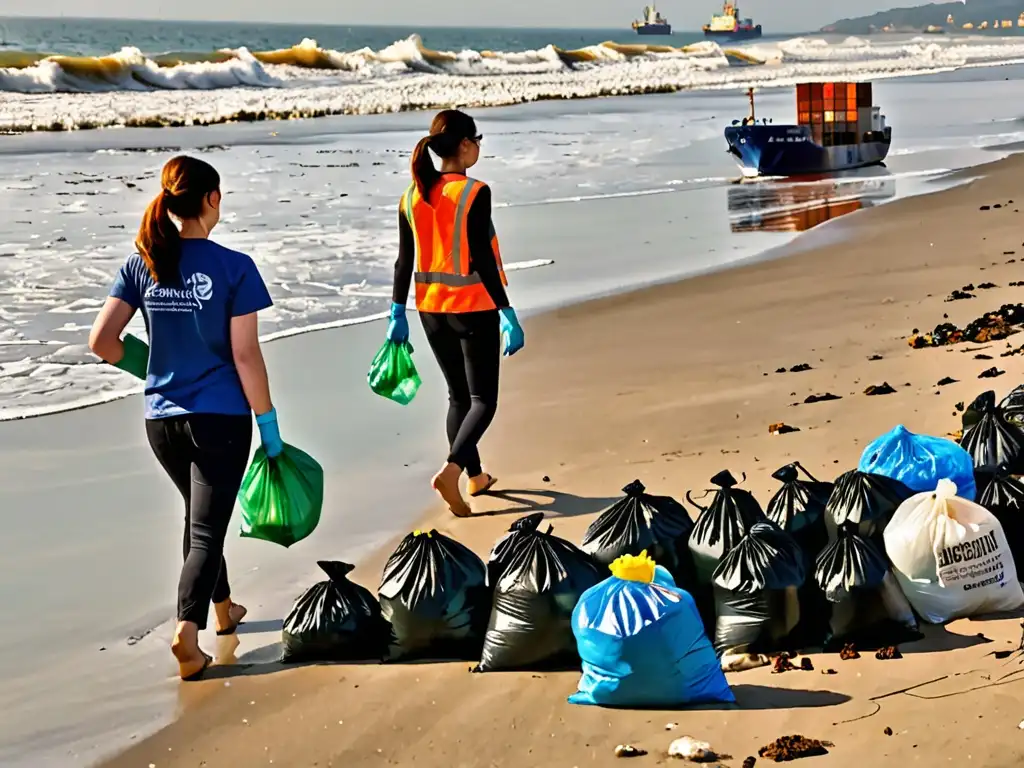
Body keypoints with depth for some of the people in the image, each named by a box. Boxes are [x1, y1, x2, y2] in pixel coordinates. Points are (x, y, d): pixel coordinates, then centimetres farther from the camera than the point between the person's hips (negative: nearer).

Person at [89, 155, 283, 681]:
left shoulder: (141, 266, -1)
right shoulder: (233, 268, -13)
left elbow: (101, 340, -4)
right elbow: (245, 355, -13)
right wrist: (268, 423, -4)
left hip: (162, 420, 5)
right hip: (220, 419, -5)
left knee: (201, 519, 25)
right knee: (207, 528, 1)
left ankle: (222, 609, 40)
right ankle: (187, 632, -14)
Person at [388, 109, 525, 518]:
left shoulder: (412, 196, 1)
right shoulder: (475, 193, -15)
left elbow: (405, 259, 4)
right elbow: (482, 259, -18)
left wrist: (398, 313, 10)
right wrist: (507, 315, -15)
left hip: (432, 308, 6)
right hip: (474, 307, -6)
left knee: (458, 396, 19)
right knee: (483, 399, 2)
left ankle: (475, 476, 28)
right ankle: (451, 469, -19)